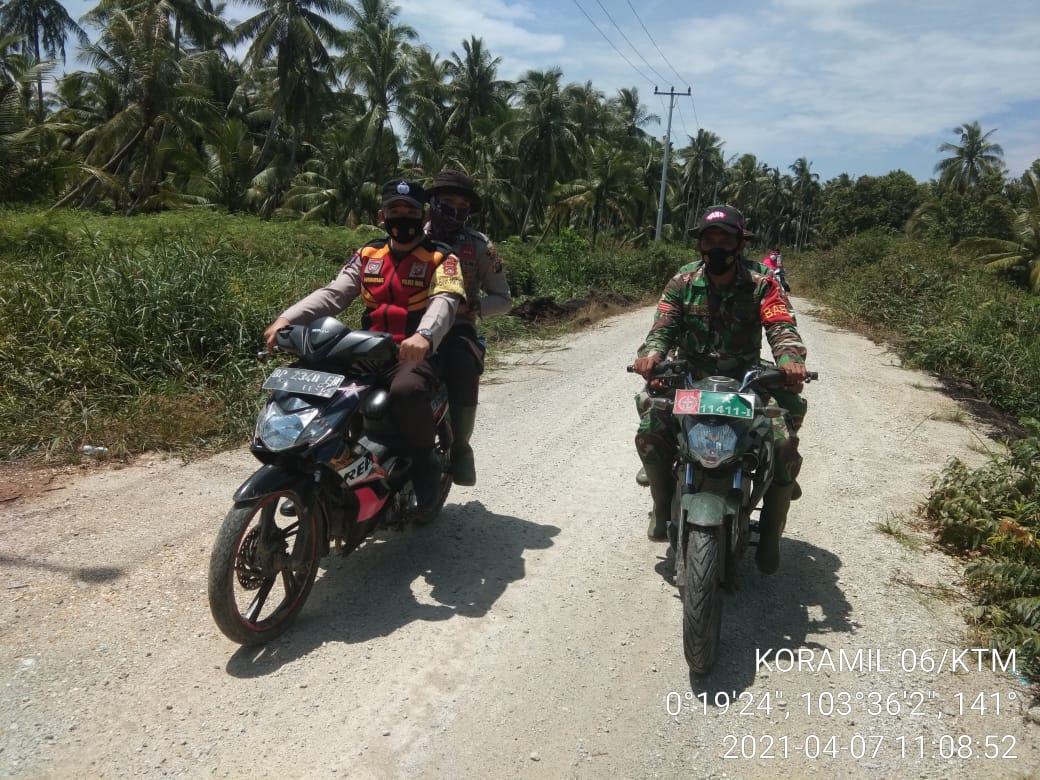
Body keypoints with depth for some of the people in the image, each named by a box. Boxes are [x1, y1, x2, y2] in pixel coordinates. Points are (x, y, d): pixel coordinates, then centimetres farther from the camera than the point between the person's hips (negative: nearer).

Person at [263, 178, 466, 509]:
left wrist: (424, 335, -43)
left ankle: (424, 463, -11)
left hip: (417, 354, -5)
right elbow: (333, 293, 3)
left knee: (406, 392, -37)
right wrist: (287, 318, -15)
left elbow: (443, 303, -19)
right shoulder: (367, 255, 15)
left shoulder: (441, 259, 1)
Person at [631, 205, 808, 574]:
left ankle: (770, 533, 5)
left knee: (786, 446, -20)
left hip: (746, 381, -1)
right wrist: (651, 353, -30)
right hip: (688, 379, 1)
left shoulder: (761, 282, -3)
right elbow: (664, 326, -5)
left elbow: (782, 326, -15)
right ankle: (663, 506, 9)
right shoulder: (683, 281, 3)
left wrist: (791, 359, -39)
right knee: (649, 432, -21)